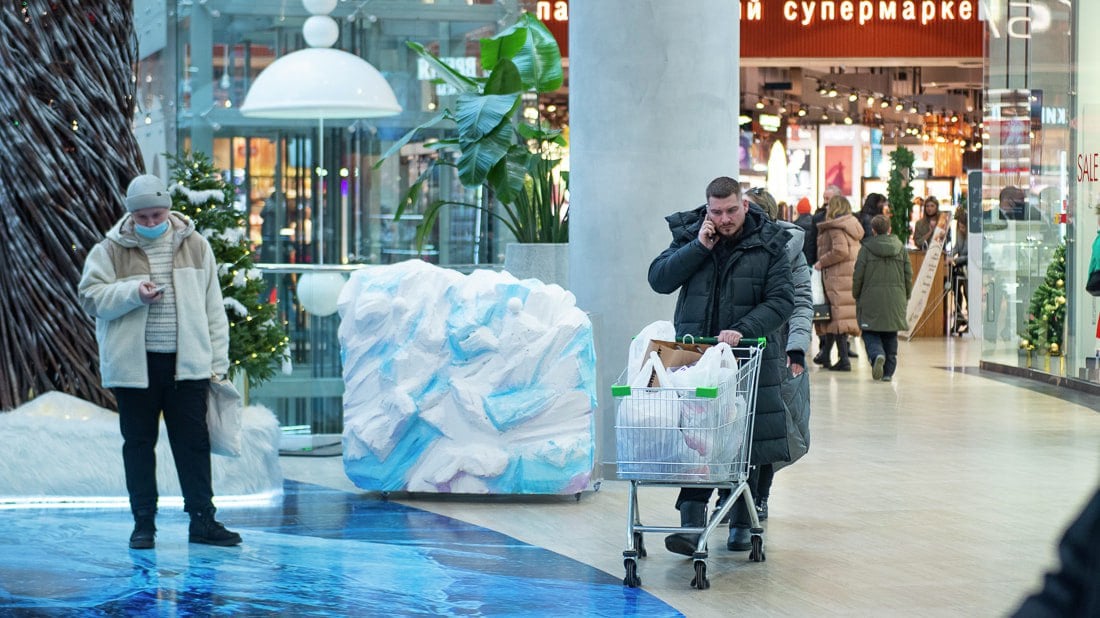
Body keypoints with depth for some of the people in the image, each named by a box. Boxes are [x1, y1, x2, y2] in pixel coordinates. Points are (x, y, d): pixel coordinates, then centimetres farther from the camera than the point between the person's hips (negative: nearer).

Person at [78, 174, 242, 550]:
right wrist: (133, 293, -20)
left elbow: (213, 307, 9)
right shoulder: (111, 250, 1)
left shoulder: (195, 247, 6)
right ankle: (143, 523, 14)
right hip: (134, 364, -1)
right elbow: (90, 296, -4)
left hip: (187, 364, 1)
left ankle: (202, 519, 10)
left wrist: (217, 361, 5)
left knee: (193, 442, 2)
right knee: (138, 444, 6)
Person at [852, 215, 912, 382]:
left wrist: (856, 296, 11)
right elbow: (908, 275, 6)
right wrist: (906, 296, 18)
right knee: (891, 336, 12)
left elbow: (858, 276, -4)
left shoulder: (866, 249, -5)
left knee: (870, 333, 4)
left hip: (871, 299, -3)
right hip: (895, 300, 3)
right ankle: (888, 371, 13)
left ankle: (877, 355, -26)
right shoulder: (900, 248, 5)